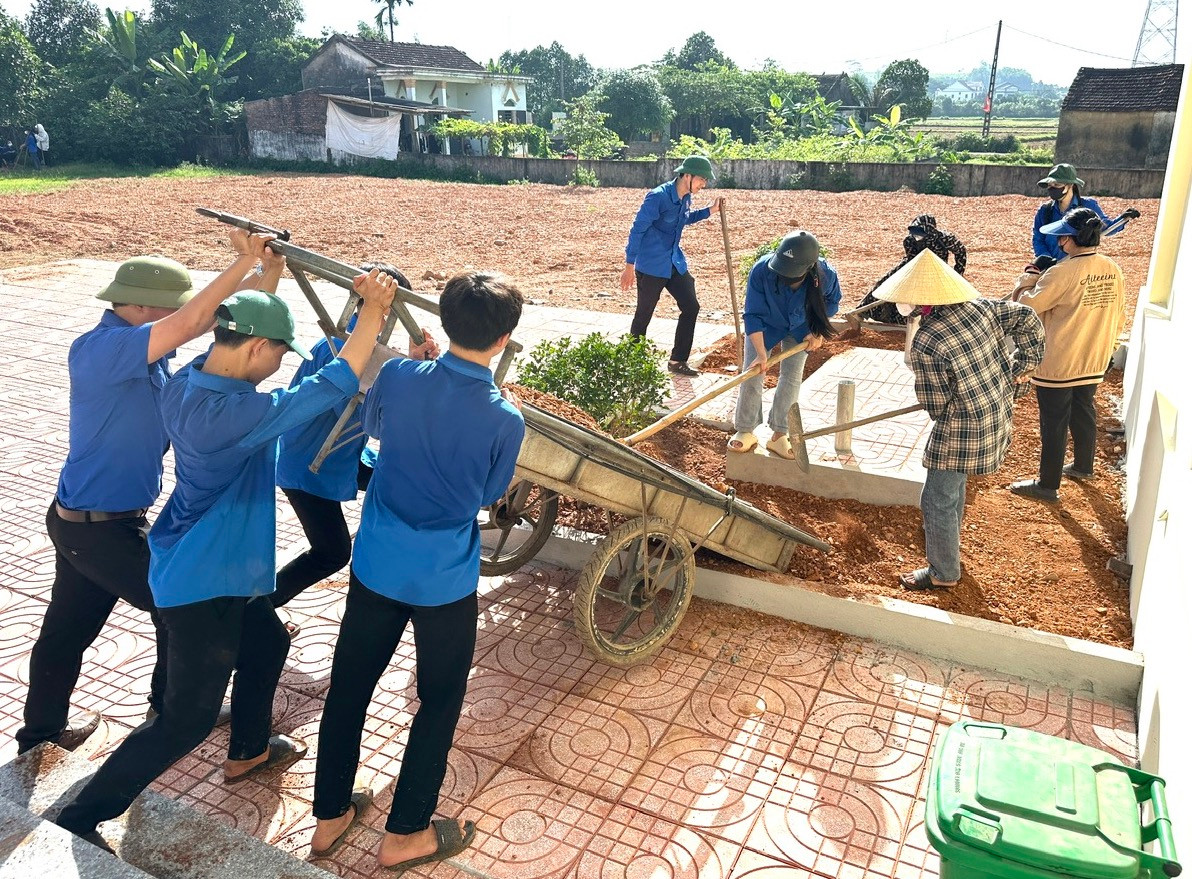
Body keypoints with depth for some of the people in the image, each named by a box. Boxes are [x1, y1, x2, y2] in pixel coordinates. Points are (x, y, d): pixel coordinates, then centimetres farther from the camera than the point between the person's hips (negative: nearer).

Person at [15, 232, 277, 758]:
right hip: (100, 527, -9)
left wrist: (262, 273, -9)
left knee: (68, 628, 21)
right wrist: (245, 261, -30)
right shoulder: (98, 350, -24)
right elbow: (189, 323, -36)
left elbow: (208, 316, 5)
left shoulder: (139, 343, 2)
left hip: (81, 519, 9)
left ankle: (42, 729, 38)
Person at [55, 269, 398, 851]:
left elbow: (244, 322, 13)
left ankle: (247, 752, 48)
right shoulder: (229, 413, -33)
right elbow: (331, 386, -31)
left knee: (268, 642, 28)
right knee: (187, 719, 6)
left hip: (215, 568, 10)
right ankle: (77, 821, 19)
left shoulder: (186, 380, -7)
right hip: (202, 584, -10)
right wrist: (374, 309, -25)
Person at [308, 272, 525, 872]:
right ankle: (405, 834, 29)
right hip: (445, 579, -3)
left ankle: (330, 816, 35)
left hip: (376, 565, 4)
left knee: (348, 686, 19)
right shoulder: (505, 418, -18)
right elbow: (490, 495, 0)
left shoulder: (399, 377, -11)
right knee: (439, 703, 17)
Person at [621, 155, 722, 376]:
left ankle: (678, 361, 16)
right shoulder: (658, 197, -22)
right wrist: (629, 266, -19)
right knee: (644, 315, 3)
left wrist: (709, 211, 12)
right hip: (651, 265, -8)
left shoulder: (685, 198, 3)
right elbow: (638, 229, -19)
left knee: (691, 307, 6)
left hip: (675, 262, 8)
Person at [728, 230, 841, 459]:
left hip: (800, 329, 1)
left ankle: (779, 435, 9)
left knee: (791, 377, -3)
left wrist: (818, 332, -15)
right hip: (765, 326, -1)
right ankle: (745, 431, 12)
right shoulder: (761, 271, -39)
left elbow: (831, 303, -8)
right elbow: (754, 316, -30)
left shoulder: (826, 276, -34)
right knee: (753, 374, -4)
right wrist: (761, 353, -34)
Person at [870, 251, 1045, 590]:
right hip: (998, 418, 9)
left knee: (937, 500, 8)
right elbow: (1027, 319, 6)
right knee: (953, 484, 29)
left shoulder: (925, 344, -27)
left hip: (963, 432, -9)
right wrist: (1023, 365, 11)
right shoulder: (976, 306, -6)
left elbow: (935, 406, -17)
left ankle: (943, 573, 23)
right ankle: (947, 536, 51)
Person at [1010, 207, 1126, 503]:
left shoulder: (1062, 273, -24)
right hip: (1094, 363, 7)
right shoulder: (1114, 271, -1)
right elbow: (1118, 318, 8)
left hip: (1057, 364, -7)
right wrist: (1104, 347, 22)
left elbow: (1028, 306, -16)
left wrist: (1026, 286, 4)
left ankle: (1047, 485, 15)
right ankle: (1083, 466, 43)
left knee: (1054, 423, 4)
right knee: (1084, 412, 24)